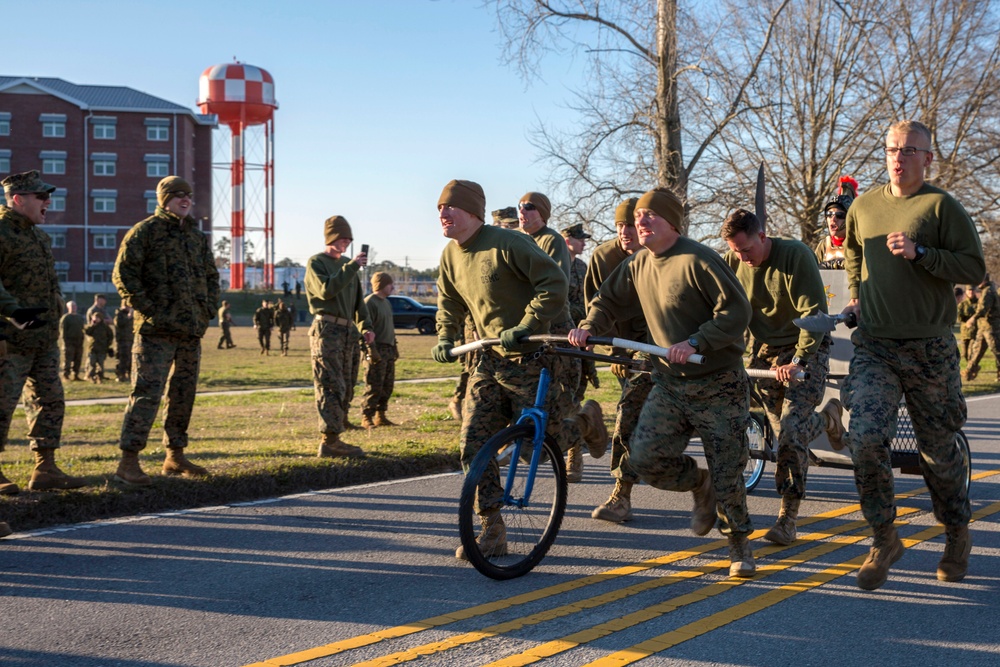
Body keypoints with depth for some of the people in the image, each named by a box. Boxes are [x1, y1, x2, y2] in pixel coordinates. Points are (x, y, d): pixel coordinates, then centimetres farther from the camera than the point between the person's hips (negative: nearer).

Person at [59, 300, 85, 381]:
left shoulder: (80, 317, 17)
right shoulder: (65, 318, -3)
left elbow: (84, 328, 22)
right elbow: (62, 330, -8)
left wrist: (82, 340, 13)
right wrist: (65, 341, -15)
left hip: (79, 342, 6)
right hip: (69, 342, -6)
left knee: (78, 360, 7)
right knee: (67, 359, -7)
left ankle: (75, 375, 15)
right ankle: (66, 375, -5)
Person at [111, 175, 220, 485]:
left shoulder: (198, 236, 17)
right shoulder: (144, 231, -4)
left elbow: (211, 276, 26)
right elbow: (123, 274, -10)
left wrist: (208, 310, 11)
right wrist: (148, 309, -14)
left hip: (192, 330, 7)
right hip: (157, 330, -7)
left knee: (184, 393, 12)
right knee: (147, 392, -12)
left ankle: (175, 457, 23)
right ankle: (128, 462, -12)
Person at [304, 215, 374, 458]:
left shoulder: (348, 264, 19)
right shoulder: (316, 263, -3)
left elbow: (358, 299, 22)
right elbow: (326, 290, -20)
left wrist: (366, 326, 11)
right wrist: (351, 267, -23)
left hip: (346, 331, 8)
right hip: (326, 330, -8)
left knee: (341, 386, 9)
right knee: (331, 385, -13)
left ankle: (333, 439, 13)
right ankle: (330, 440, -15)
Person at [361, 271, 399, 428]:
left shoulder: (386, 302, 19)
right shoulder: (369, 302, -10)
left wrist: (394, 347, 23)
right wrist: (371, 350, -21)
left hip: (389, 350, 9)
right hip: (377, 350, -9)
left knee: (387, 386, 9)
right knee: (374, 387, -9)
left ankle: (380, 416, 17)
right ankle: (366, 418, -5)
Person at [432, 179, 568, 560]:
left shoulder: (507, 245, -17)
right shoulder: (451, 254, 6)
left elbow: (555, 283, -20)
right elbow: (449, 302, 21)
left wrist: (524, 327, -25)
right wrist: (445, 339, 5)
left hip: (527, 358, -7)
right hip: (488, 361, 7)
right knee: (472, 446, -3)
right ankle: (492, 531, 5)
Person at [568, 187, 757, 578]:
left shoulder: (697, 260, -15)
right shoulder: (638, 266, 7)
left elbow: (736, 310, -19)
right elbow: (609, 300, 20)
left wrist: (695, 344, -28)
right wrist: (588, 326, 0)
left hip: (718, 385, -6)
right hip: (670, 383, 6)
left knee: (726, 473, -2)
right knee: (644, 459, -9)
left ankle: (739, 546, 20)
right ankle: (700, 485, 21)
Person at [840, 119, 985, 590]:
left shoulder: (941, 206, -5)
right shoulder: (864, 206, 9)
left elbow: (975, 269, -11)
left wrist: (919, 254, -20)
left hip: (929, 349, -3)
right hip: (873, 346, 3)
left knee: (938, 450, 8)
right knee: (865, 438, -15)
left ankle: (958, 537, 33)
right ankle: (884, 541, 2)